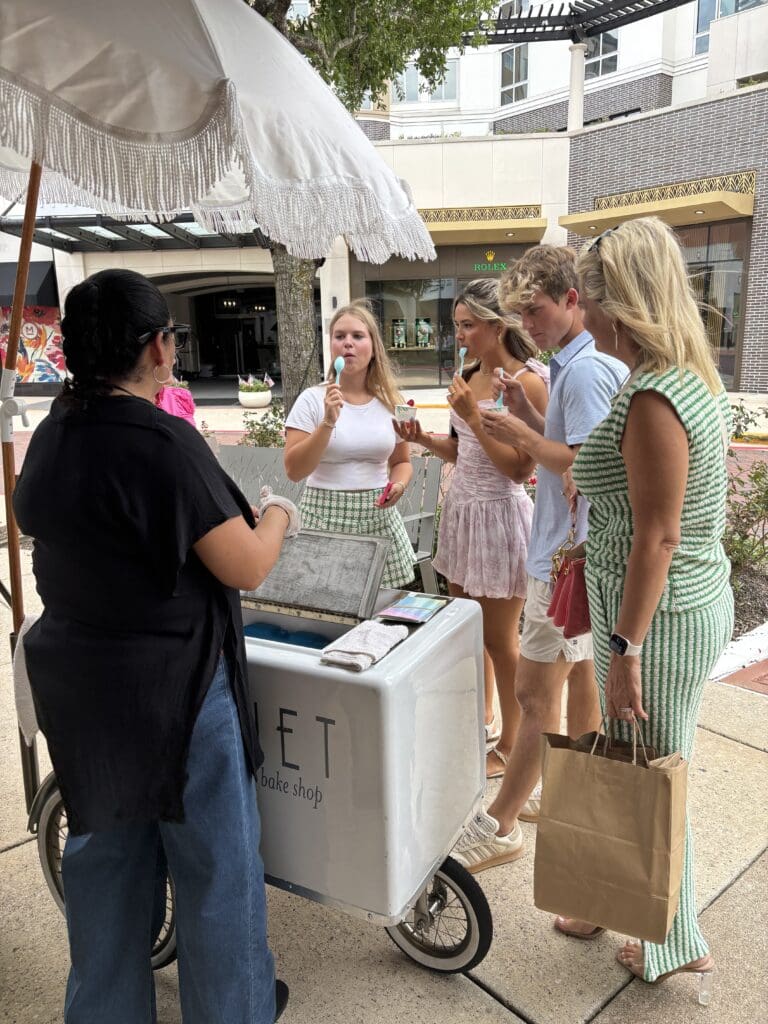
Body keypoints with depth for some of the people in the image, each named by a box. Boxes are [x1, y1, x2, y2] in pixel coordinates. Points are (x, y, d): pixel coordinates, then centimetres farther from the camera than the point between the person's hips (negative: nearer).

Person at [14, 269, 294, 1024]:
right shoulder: (161, 440, -23)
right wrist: (277, 517, -1)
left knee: (103, 852, 23)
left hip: (75, 679, 8)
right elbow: (246, 568, -20)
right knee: (214, 861, 14)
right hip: (172, 687, -7)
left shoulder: (52, 435, 1)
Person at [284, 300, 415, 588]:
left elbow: (402, 461, 16)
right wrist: (328, 423, -19)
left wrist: (399, 485, -6)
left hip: (379, 518, 3)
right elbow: (294, 470, -11)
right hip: (326, 516, -3)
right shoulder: (312, 399, -5)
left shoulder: (389, 402, 4)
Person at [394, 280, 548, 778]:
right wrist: (424, 438, -1)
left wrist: (473, 416, -21)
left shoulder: (528, 383, -15)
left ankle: (509, 747, 23)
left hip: (500, 514, -8)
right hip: (462, 507, 8)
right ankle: (482, 716, 37)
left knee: (500, 639, 5)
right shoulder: (471, 376, 8)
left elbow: (519, 469, -18)